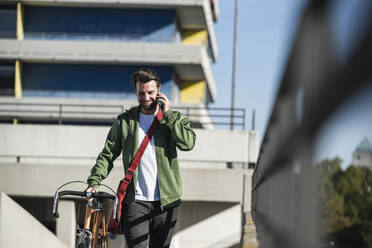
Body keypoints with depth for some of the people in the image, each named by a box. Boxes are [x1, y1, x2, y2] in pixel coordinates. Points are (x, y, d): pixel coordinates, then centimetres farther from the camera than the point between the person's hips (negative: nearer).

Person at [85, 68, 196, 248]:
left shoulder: (173, 118, 7)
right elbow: (107, 154, 9)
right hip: (135, 201, -1)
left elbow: (188, 143, -11)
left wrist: (167, 115, -10)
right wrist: (94, 181, -5)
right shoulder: (123, 122, 8)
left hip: (166, 201, 1)